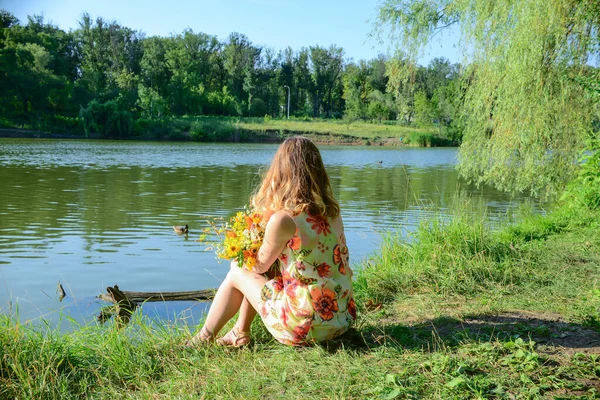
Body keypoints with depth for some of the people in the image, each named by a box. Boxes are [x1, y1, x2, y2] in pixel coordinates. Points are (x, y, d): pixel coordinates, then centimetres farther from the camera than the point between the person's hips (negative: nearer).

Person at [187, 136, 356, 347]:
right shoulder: (332, 211, 0)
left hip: (307, 327, -6)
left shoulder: (283, 219, -20)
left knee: (238, 274, 13)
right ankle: (240, 332, 34)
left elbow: (260, 266, -4)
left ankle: (204, 338, 32)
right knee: (253, 272, 20)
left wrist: (238, 263, 20)